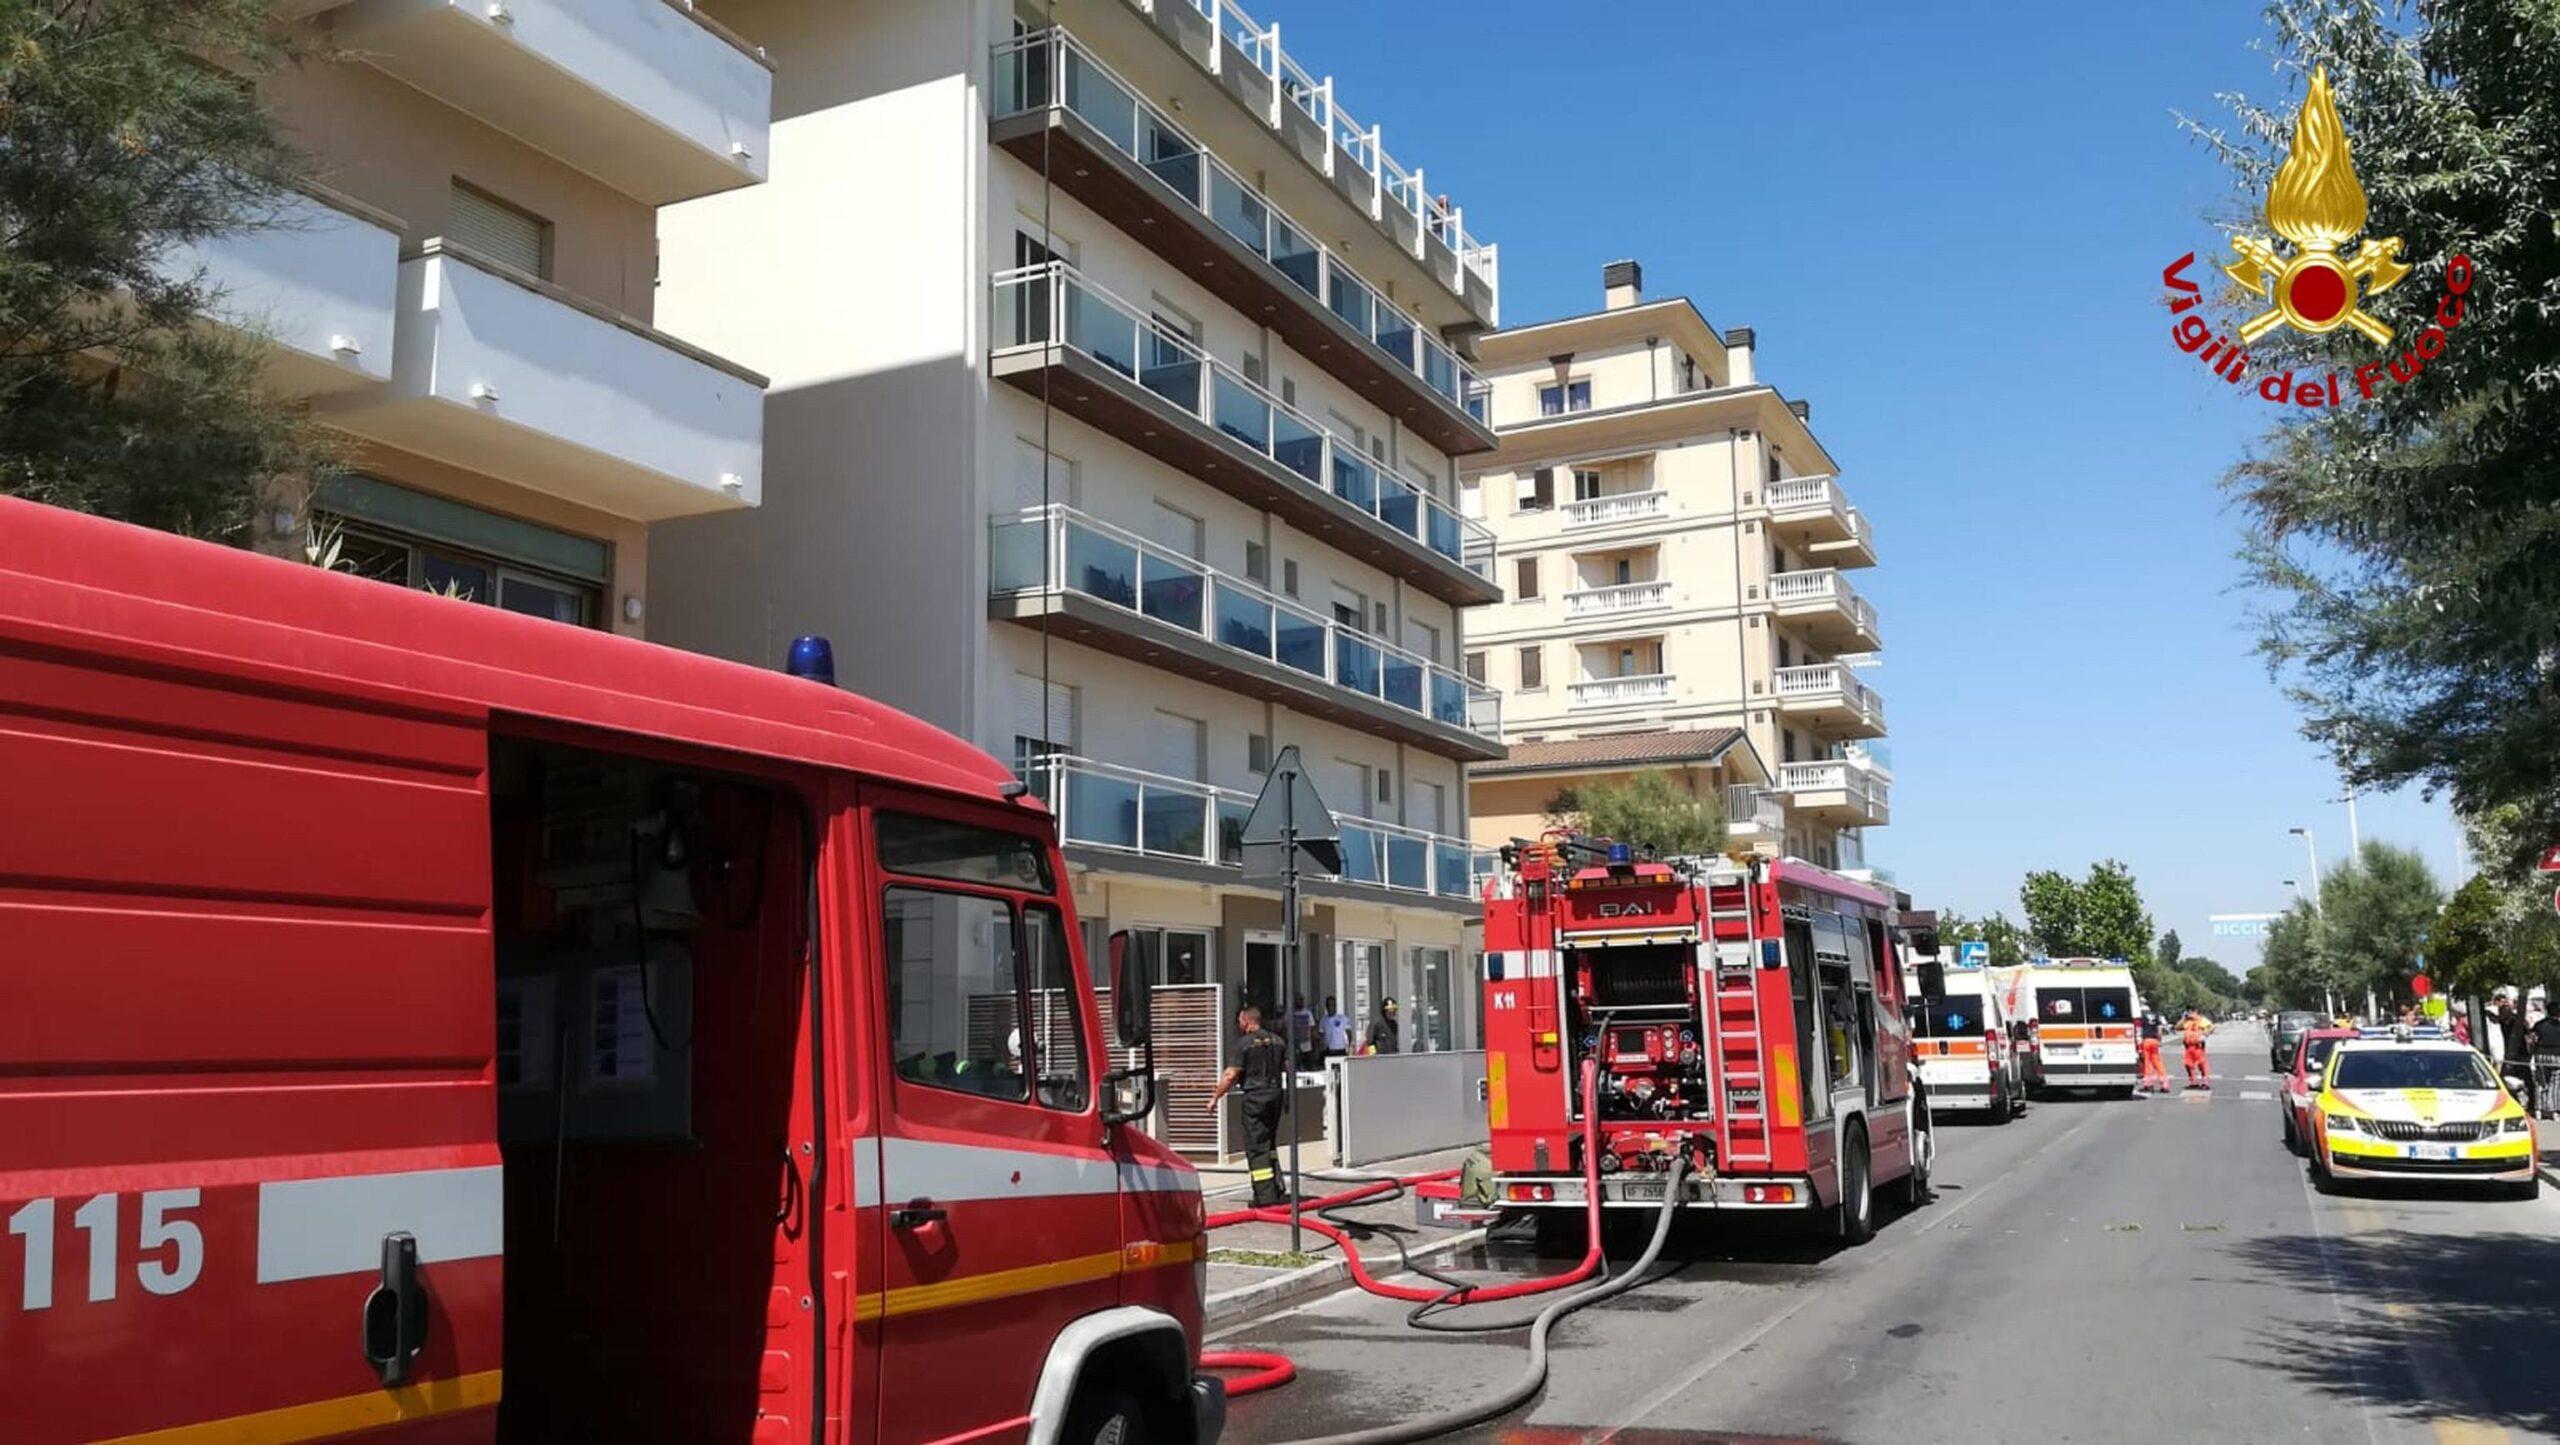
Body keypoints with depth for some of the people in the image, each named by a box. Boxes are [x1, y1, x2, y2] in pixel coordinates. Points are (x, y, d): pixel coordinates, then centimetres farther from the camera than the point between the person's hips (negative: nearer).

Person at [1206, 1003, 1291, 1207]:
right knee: (1270, 1144, 18)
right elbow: (1289, 1070, 10)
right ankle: (1277, 1192, 16)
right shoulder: (1277, 1041, 9)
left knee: (1256, 1147, -2)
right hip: (1275, 1095, 6)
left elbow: (1231, 1075, -12)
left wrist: (1215, 1097, -4)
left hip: (1254, 1097, -6)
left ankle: (1265, 1196, -5)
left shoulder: (1244, 1043, -9)